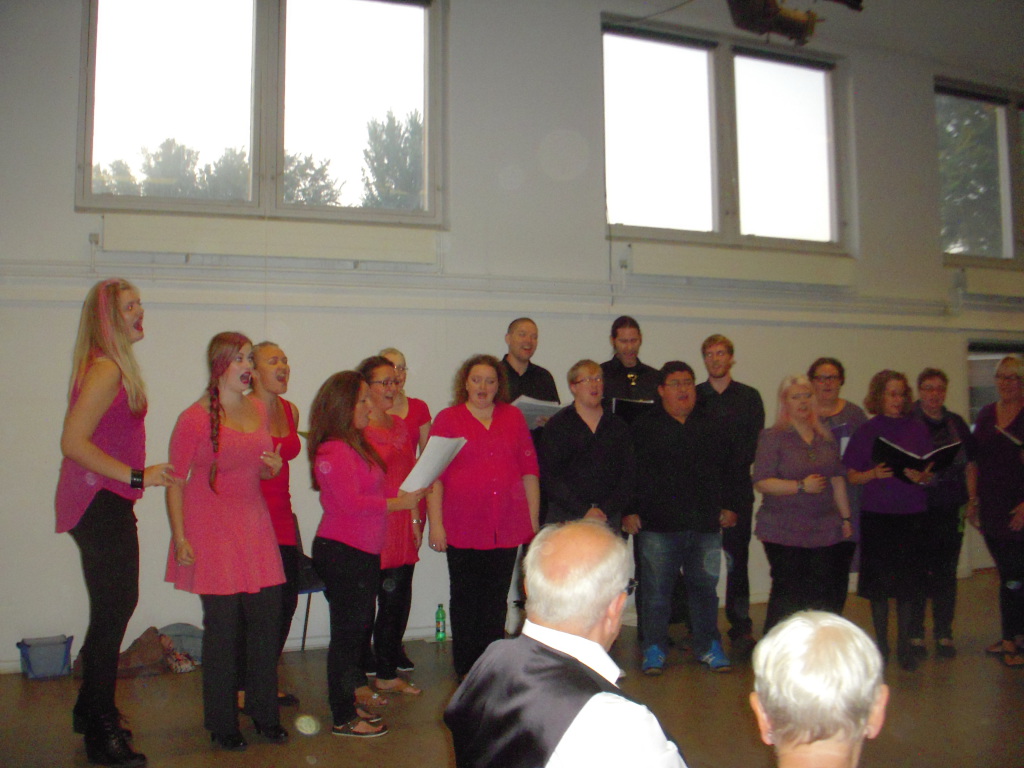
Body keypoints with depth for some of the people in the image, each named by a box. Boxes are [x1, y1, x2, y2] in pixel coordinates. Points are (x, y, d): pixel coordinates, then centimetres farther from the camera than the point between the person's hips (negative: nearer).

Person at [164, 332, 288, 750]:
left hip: (255, 526, 6)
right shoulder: (194, 418, -10)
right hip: (212, 529, -6)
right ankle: (221, 723, 18)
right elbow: (175, 481, -9)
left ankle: (264, 711, 24)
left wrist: (273, 467, -1)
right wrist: (180, 537, -13)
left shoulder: (258, 410, 9)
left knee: (267, 618, 6)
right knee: (223, 625, 0)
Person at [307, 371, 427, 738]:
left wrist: (408, 498, 11)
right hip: (341, 552, -10)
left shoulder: (357, 446, 15)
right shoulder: (332, 452, -16)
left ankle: (349, 702, 29)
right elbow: (351, 502, -22)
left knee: (358, 628, 16)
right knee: (347, 631, -2)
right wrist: (396, 502, -17)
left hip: (364, 551, 10)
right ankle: (343, 718, 8)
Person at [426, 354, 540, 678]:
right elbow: (434, 475, -1)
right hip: (463, 529, -2)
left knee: (497, 600, 9)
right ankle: (466, 671, 19)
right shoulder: (448, 419, 3)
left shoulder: (513, 417, 11)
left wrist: (533, 520, 9)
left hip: (507, 527, 2)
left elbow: (529, 471, 12)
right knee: (465, 600, 6)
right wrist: (436, 524, -7)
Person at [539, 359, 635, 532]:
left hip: (610, 517, 2)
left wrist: (607, 510, -5)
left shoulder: (618, 427, 13)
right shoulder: (557, 425, 3)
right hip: (566, 517, -2)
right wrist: (584, 511, -11)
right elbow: (549, 476, -4)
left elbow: (628, 474, 8)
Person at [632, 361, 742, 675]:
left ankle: (709, 647, 24)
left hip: (705, 523, 3)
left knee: (705, 587, 10)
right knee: (656, 589, 1)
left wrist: (727, 506, 12)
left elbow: (729, 467, 19)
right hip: (658, 523, -3)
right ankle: (654, 649, 13)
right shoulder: (644, 427, 3)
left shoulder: (710, 427, 14)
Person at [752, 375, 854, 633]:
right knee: (788, 594, -5)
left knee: (829, 593, 4)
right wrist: (801, 486, -17)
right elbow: (761, 483, -9)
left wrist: (846, 517, 13)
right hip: (784, 531, -5)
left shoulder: (826, 437, 14)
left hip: (825, 529, 5)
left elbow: (838, 479, 18)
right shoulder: (772, 437, -2)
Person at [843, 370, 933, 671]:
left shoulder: (917, 429, 6)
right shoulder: (866, 431, 3)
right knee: (879, 581, 4)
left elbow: (930, 475, 8)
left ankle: (904, 645, 15)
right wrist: (874, 474, -15)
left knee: (909, 581, 2)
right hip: (876, 514, -1)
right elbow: (852, 477, 3)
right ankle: (881, 644, 18)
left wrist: (920, 477, -14)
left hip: (912, 514, 1)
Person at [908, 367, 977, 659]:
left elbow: (970, 464, 16)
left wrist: (972, 498, 9)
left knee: (946, 572, 9)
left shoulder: (956, 424, 11)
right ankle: (914, 634, 12)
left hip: (950, 509, 4)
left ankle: (944, 634, 20)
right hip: (917, 511, -4)